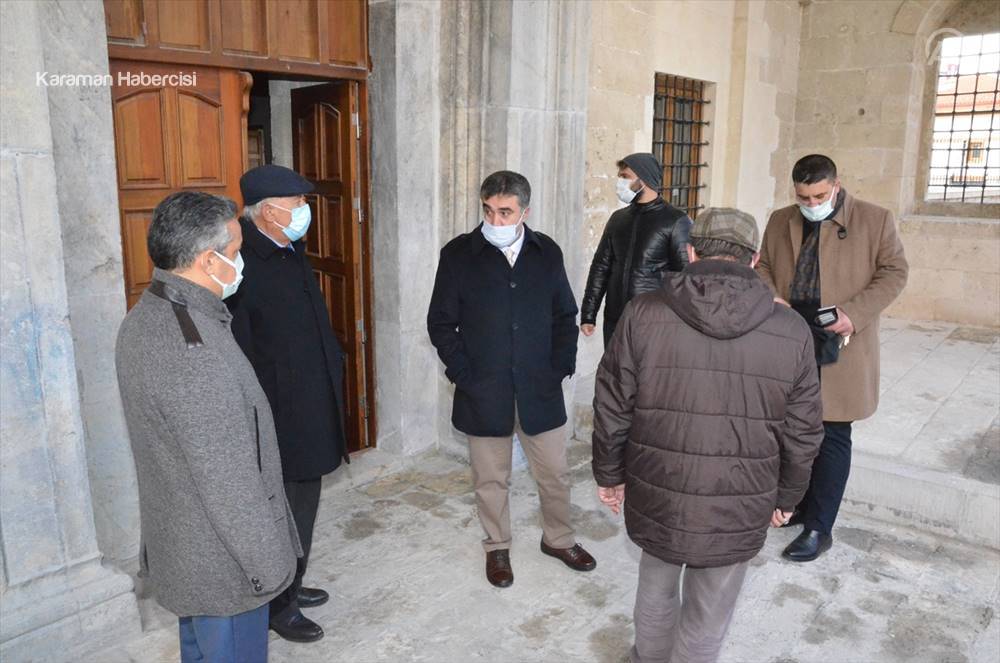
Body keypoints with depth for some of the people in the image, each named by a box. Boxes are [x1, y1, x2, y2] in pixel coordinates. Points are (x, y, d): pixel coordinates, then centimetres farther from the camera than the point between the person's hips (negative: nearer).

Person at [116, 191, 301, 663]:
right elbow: (228, 483, -28)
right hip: (221, 563, -9)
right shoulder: (195, 354, -32)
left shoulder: (143, 320, -1)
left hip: (180, 544, 9)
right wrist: (268, 564, -17)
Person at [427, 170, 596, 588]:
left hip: (540, 389, 2)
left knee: (554, 473, 14)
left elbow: (565, 316, 9)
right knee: (491, 479, 13)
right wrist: (464, 375, -10)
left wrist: (562, 365, -1)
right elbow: (441, 323, -3)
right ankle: (497, 548, 35)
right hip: (484, 392, -2)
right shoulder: (458, 254, -6)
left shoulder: (547, 253, 2)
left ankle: (558, 538, 38)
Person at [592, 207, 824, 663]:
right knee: (706, 621, 17)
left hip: (656, 497, 1)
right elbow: (802, 436, 0)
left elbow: (612, 410, -4)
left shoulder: (642, 314, -9)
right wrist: (786, 497, 16)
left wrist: (609, 474, 10)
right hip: (737, 509, -1)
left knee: (655, 589, 27)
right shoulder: (792, 332, -6)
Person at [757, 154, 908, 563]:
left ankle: (819, 528, 9)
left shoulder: (875, 219, -2)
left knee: (832, 435, 0)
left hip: (839, 344, -4)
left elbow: (893, 272, -3)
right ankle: (800, 502, 32)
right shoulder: (780, 221, 10)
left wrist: (853, 313, -16)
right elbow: (762, 266, 15)